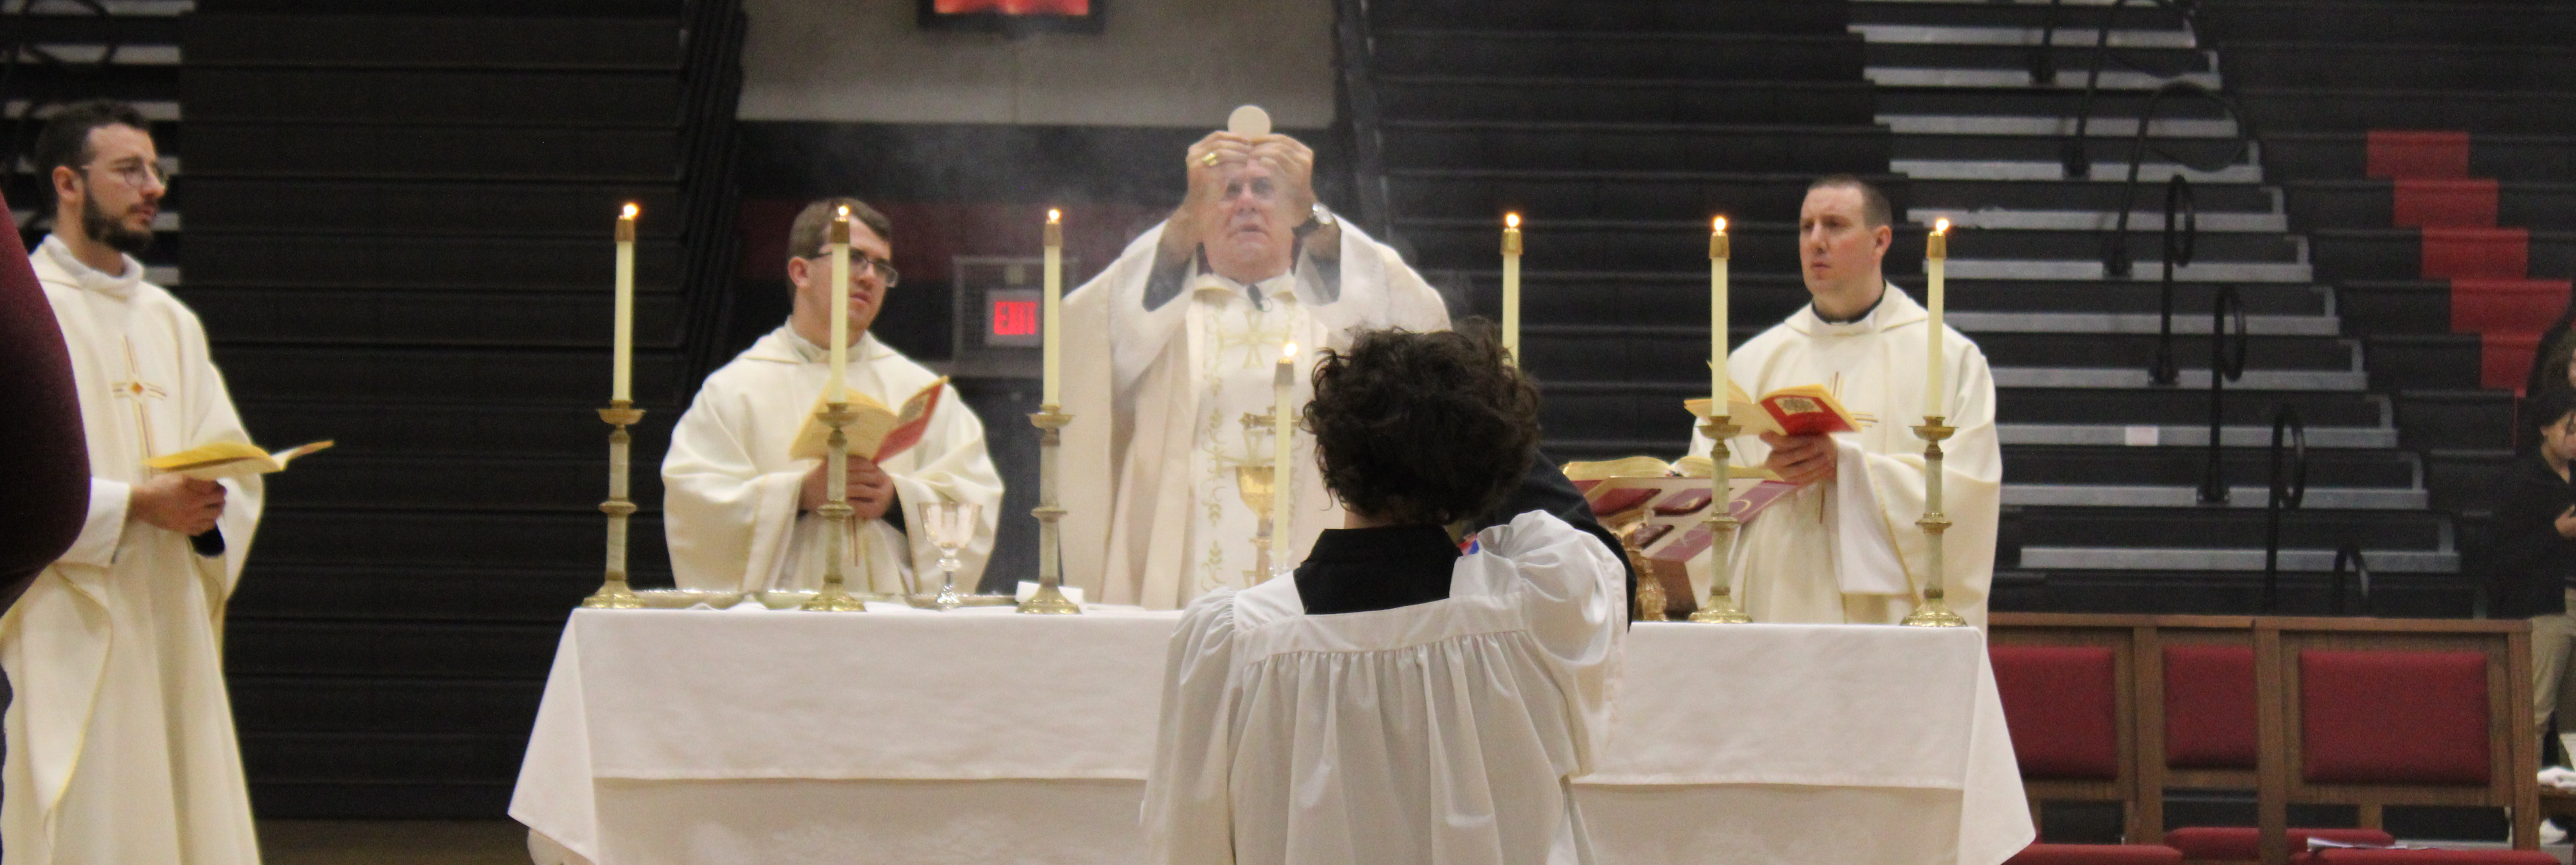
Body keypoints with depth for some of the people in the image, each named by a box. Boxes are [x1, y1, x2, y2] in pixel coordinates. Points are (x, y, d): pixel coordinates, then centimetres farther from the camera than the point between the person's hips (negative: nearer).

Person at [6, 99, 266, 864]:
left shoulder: (171, 322, 18)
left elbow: (236, 463, 14)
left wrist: (210, 504, -8)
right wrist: (138, 505, -20)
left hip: (173, 634, 7)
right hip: (73, 640, -6)